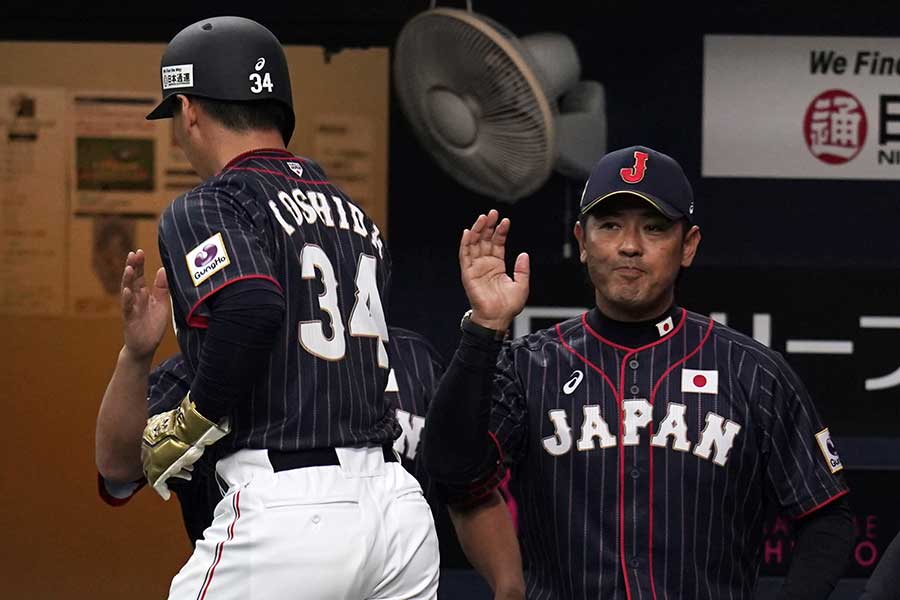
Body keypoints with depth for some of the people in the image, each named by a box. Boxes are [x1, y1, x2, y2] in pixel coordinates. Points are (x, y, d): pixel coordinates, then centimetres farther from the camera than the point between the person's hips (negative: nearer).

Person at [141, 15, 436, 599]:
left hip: (287, 510, -7)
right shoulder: (355, 213, 21)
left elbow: (250, 310, -23)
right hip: (401, 507, 7)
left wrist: (190, 425, -11)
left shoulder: (205, 209, -3)